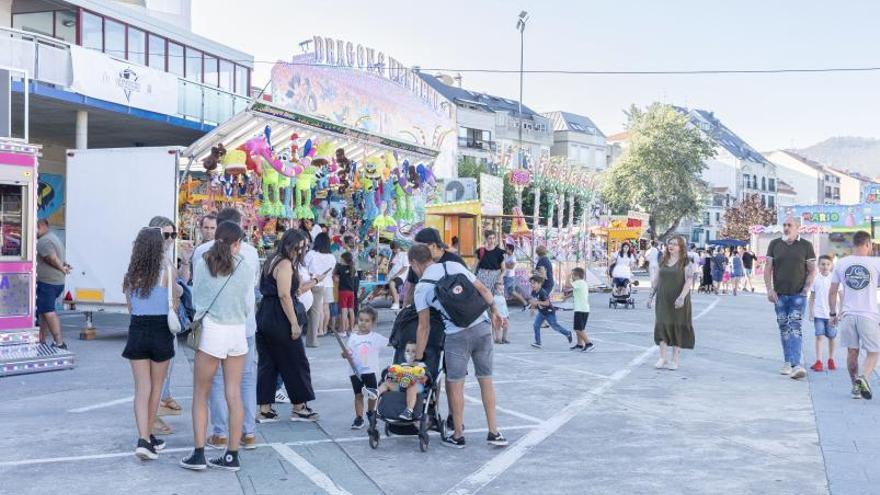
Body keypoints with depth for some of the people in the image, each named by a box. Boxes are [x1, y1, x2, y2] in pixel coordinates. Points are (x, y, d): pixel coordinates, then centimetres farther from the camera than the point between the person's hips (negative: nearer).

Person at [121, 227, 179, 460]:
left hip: (137, 330, 3)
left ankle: (143, 439, -9)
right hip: (161, 331, -3)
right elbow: (176, 294, 4)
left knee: (142, 388, 4)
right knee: (156, 387, 13)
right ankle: (149, 436, 23)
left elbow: (129, 307, 8)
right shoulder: (166, 271, -10)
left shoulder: (131, 274, 2)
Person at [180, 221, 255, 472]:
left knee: (200, 394, 9)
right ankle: (232, 456, 12)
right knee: (234, 395, 7)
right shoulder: (246, 267, -2)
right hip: (238, 331, 2)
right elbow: (248, 303, 6)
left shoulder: (202, 264, -3)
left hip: (211, 330, -2)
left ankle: (198, 454, 5)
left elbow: (196, 298, 6)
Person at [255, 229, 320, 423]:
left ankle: (264, 410, 13)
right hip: (279, 320, -9)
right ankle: (299, 408, 13)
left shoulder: (272, 261, 16)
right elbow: (284, 295, -20)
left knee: (267, 363, 11)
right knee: (295, 362, 4)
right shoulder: (285, 264, -13)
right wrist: (294, 323, -19)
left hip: (264, 317, 9)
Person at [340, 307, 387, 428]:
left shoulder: (376, 337, -3)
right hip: (356, 371, 0)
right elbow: (348, 353, 0)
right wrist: (345, 355, -21)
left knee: (372, 395, 9)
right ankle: (359, 418, 8)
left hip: (371, 370, 0)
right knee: (358, 395, 4)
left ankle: (371, 412, 31)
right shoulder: (353, 337, 0)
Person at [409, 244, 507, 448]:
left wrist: (418, 358, 8)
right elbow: (483, 290, 6)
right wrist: (495, 312, 19)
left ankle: (458, 436, 15)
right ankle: (493, 433, 15)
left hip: (457, 336, -4)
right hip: (482, 328, 4)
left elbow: (424, 327, 1)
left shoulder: (421, 288, 0)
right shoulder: (454, 266, 8)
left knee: (455, 384, 8)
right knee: (486, 381, 11)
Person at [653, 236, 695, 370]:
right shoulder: (663, 261, 11)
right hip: (663, 300, 4)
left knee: (677, 327, 2)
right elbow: (656, 279, 15)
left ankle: (675, 360, 10)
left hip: (678, 301, -4)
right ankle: (663, 358, 7)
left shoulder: (686, 262, -5)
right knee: (661, 326, 0)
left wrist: (682, 297, -23)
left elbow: (688, 281, -12)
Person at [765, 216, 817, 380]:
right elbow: (768, 268, 7)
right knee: (783, 328, 7)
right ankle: (787, 362, 17)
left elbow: (812, 270, 4)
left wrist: (806, 289, -8)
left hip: (798, 294, -3)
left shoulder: (806, 246, 2)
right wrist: (769, 289, -4)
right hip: (779, 294, 3)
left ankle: (796, 365, -20)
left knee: (795, 327, -13)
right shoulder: (774, 244, 6)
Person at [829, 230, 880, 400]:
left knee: (852, 352, 13)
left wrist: (833, 313, 17)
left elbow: (832, 292, 8)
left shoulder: (841, 263, 4)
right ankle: (864, 377, -18)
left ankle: (856, 386, 17)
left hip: (848, 314, 3)